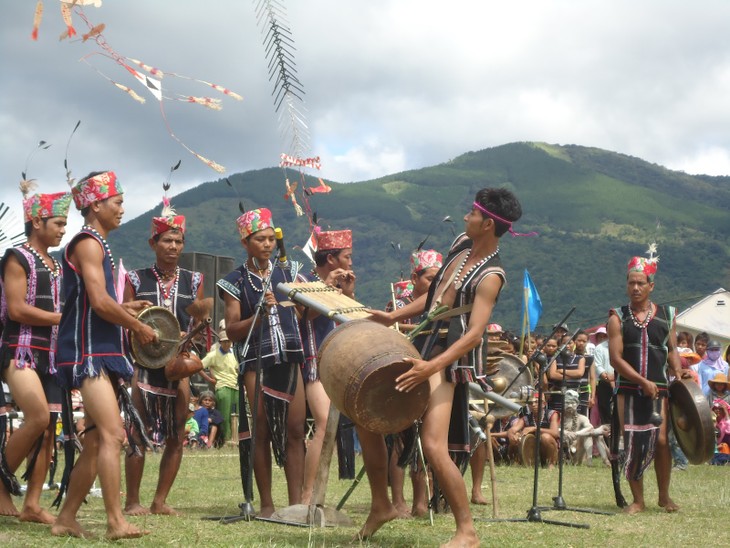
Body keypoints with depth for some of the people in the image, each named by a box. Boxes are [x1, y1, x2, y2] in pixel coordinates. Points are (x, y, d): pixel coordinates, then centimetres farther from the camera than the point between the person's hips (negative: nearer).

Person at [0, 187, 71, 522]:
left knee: (48, 429, 1)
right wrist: (64, 318, -14)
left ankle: (32, 504, 3)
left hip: (51, 354, 8)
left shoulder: (55, 265, 18)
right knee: (38, 418, -22)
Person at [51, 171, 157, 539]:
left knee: (96, 441, 9)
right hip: (88, 353, -10)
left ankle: (66, 520, 15)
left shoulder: (98, 245, 21)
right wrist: (139, 327, -9)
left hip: (102, 353, 10)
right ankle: (116, 522, -19)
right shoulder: (88, 243, -9)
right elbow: (99, 302, -19)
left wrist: (126, 309, 12)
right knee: (112, 436, -17)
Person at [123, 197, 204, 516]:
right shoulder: (136, 279, 4)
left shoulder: (193, 281, 9)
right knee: (138, 435, -4)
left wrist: (188, 338, -12)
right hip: (144, 362, -2)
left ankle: (160, 500, 12)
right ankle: (132, 501, 4)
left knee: (177, 436, 3)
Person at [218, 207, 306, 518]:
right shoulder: (236, 282, 2)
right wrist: (260, 314, -17)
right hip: (256, 362, -2)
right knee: (262, 433, 0)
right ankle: (266, 504, 8)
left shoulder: (286, 273, 11)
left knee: (295, 430, -1)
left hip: (290, 360, 3)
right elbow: (232, 331, -3)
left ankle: (296, 501, 3)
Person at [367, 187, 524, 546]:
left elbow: (475, 333, -26)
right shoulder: (462, 244, 9)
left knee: (433, 446, -20)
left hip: (449, 361, -9)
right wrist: (394, 317, 16)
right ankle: (381, 506, 22)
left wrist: (432, 366, -35)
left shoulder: (490, 277, -17)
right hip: (420, 348, 9)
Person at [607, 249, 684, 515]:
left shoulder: (666, 315, 9)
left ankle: (664, 496, 15)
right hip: (628, 390, -1)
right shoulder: (618, 318, 1)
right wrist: (643, 381, -14)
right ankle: (638, 500, 10)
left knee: (661, 441, -5)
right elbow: (616, 358, -6)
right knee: (632, 444, -1)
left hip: (659, 390, 1)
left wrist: (678, 373, 1)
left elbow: (672, 350, 19)